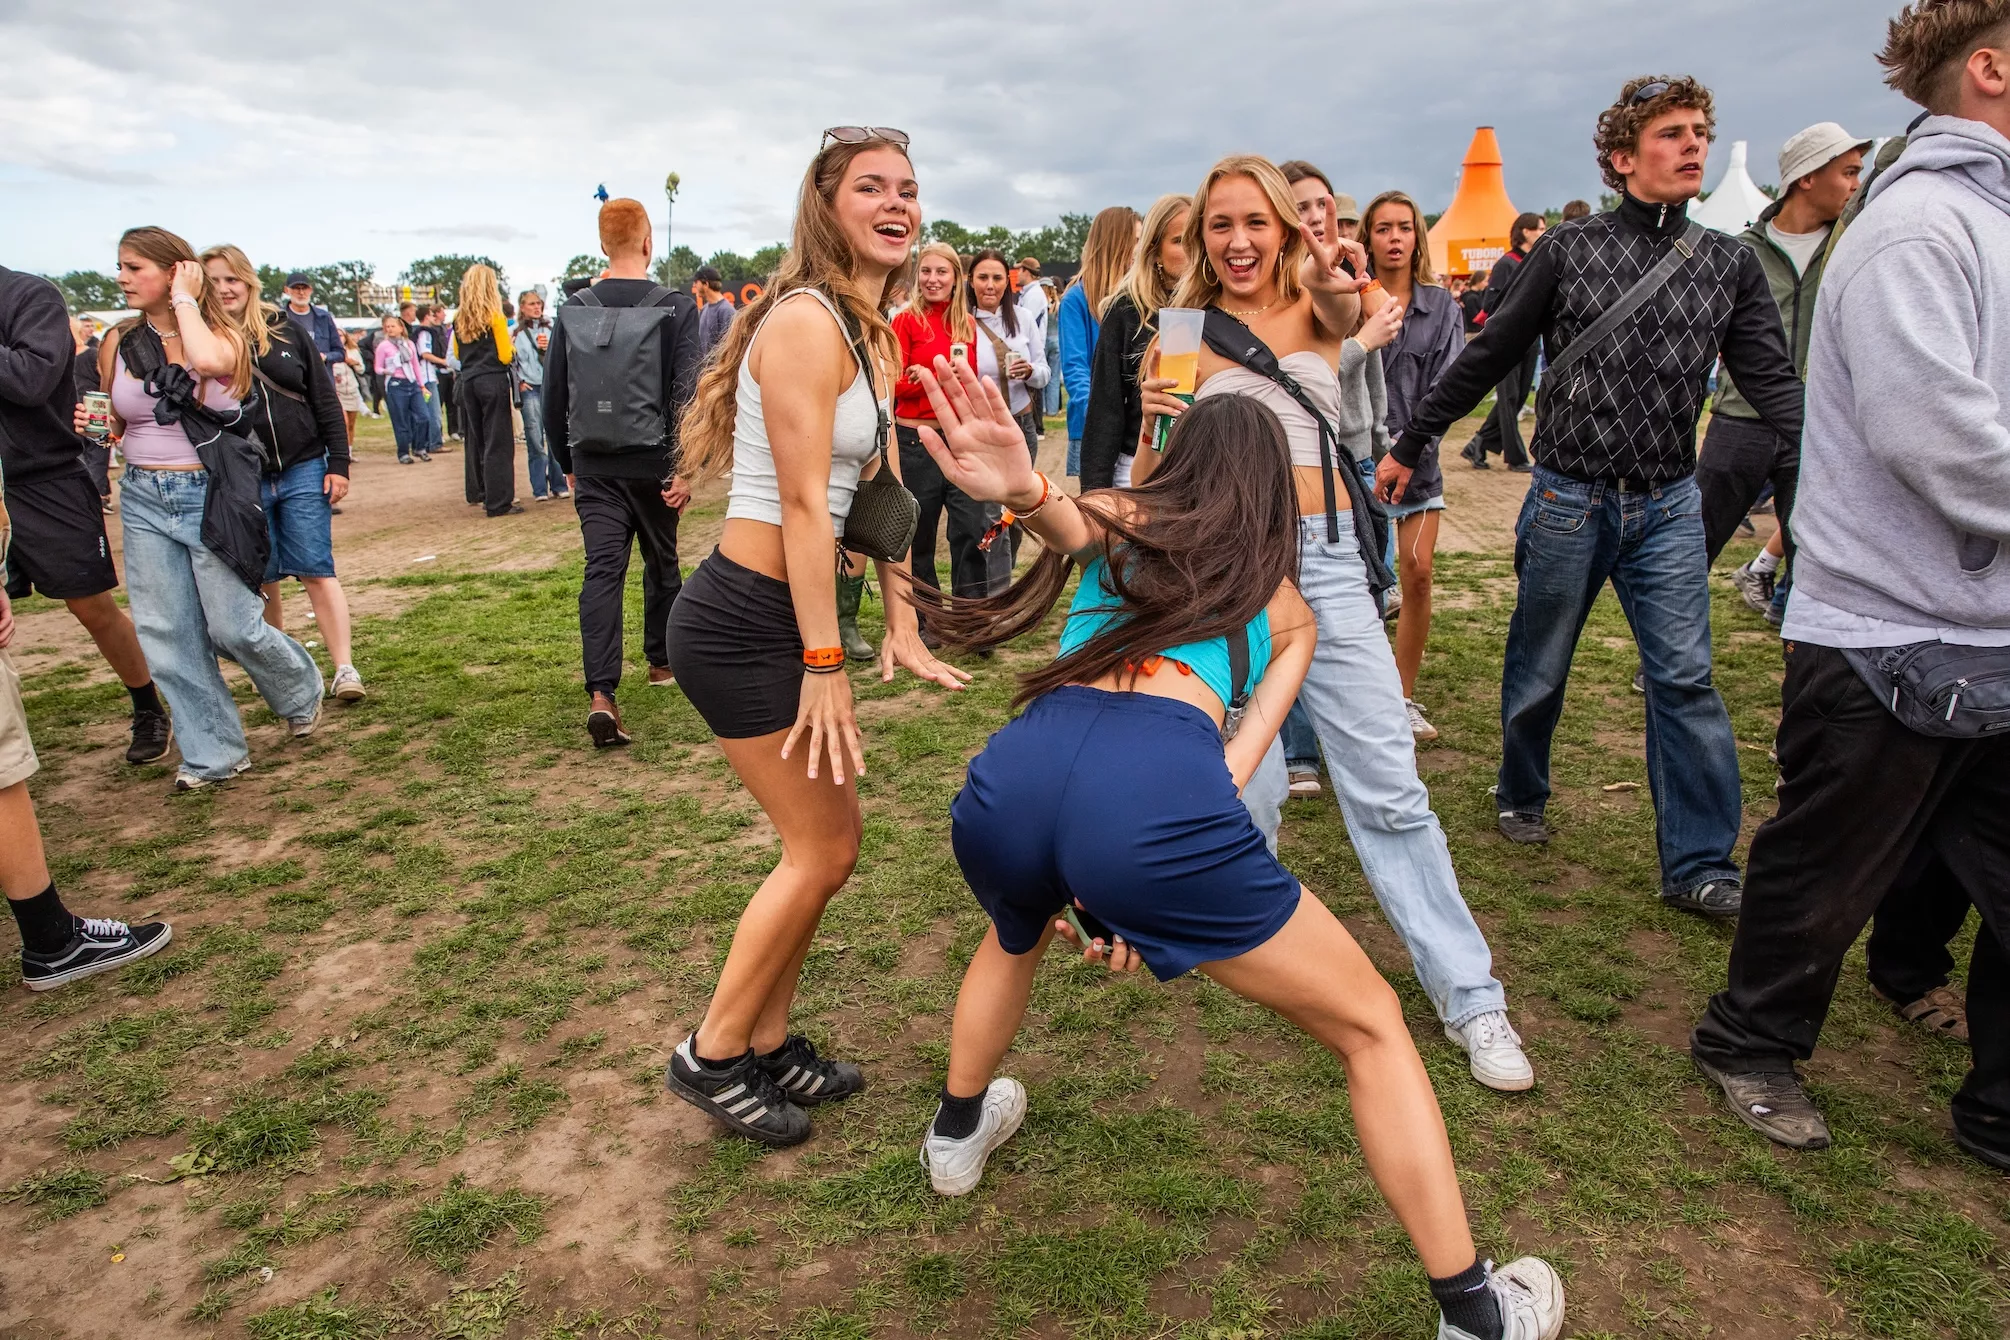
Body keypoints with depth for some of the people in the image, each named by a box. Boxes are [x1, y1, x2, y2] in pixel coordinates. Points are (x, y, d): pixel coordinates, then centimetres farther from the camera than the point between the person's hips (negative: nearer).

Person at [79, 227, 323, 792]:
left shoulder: (224, 335, -5)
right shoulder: (119, 342, 6)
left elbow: (208, 361, -31)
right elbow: (115, 424, 17)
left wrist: (184, 300, -15)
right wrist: (91, 424, -6)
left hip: (209, 495, -4)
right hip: (144, 499, 5)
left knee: (233, 626, -2)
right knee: (167, 635, 4)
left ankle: (303, 692, 29)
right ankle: (213, 753, 16)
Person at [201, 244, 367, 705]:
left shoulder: (286, 330, 3)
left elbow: (324, 400, 4)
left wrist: (338, 464, 0)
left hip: (303, 473, 0)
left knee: (316, 571, -4)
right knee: (263, 581, 9)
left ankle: (345, 669, -4)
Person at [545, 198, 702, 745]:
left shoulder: (573, 311, 5)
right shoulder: (676, 308, -5)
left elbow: (553, 397, 8)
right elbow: (688, 392, -13)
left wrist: (568, 463, 18)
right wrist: (686, 466, -11)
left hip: (593, 467, 2)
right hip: (653, 465, -2)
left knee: (602, 571, -3)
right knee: (662, 563, 17)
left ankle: (600, 694, -15)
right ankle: (661, 660, 34)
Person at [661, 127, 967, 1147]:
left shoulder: (873, 334, 13)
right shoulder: (806, 321, -17)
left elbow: (880, 488, 15)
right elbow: (803, 507, -20)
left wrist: (900, 625, 12)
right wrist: (824, 666, -19)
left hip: (787, 613, 9)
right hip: (743, 622, -9)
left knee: (828, 838, 15)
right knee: (822, 849, 1)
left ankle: (768, 1043, 32)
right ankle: (712, 1056, 20)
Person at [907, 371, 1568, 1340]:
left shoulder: (1118, 517, 27)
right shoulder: (1282, 594, 29)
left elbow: (1069, 526, 1)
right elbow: (1249, 737, 15)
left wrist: (1024, 489, -22)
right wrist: (1148, 892, 9)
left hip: (1010, 778, 3)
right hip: (1160, 784, -3)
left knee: (1016, 933, 41)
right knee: (1372, 1027, 19)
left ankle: (957, 1133, 58)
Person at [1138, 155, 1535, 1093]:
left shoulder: (1314, 308, 11)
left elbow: (1354, 312, -16)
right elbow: (1149, 484, 6)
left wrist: (1345, 291, -39)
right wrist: (1154, 424, -16)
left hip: (1325, 558, 0)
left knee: (1388, 786, -1)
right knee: (1245, 785, 5)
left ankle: (1470, 996, 9)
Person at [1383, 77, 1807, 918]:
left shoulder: (1730, 264, 6)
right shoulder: (1569, 250, -2)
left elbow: (1772, 381, 1)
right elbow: (1487, 358, 2)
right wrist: (1409, 445, 3)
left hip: (1668, 506, 2)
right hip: (1568, 500, -2)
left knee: (1684, 677, -4)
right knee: (1538, 668, 11)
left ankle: (1697, 865, 4)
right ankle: (1521, 797, 35)